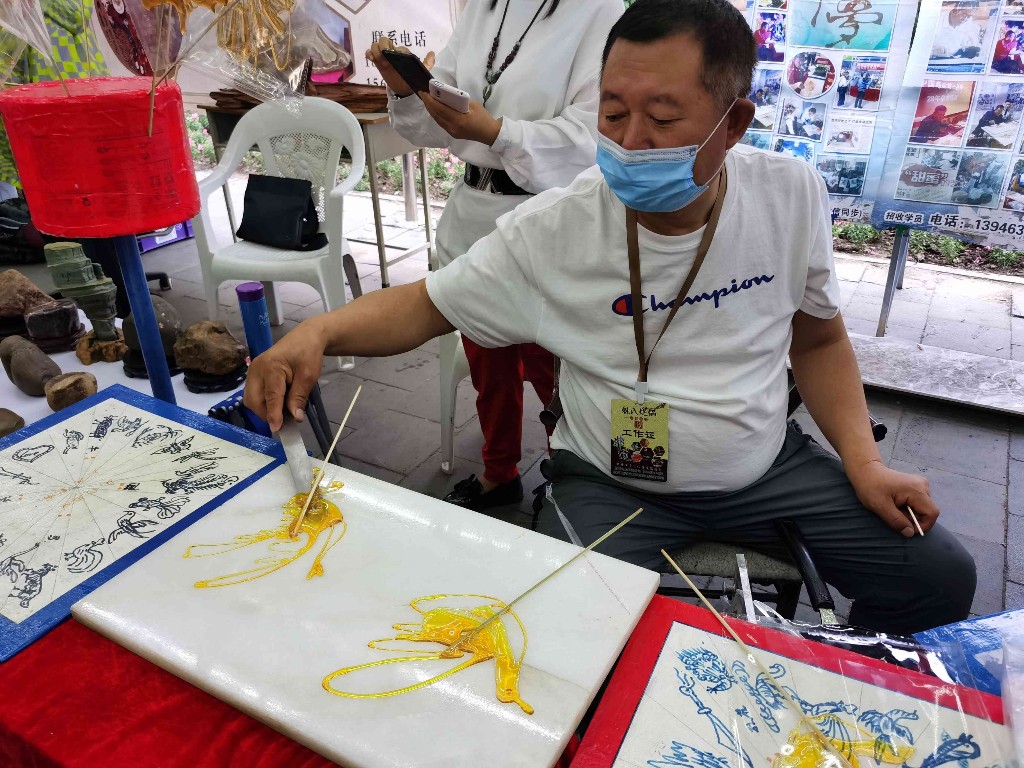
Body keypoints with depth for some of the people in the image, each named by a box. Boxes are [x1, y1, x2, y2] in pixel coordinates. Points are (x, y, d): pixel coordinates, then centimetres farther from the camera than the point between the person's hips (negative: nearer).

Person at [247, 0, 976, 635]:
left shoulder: (793, 195, -9)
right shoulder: (553, 230, -17)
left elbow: (819, 340, 5)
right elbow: (426, 306, -8)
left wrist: (863, 461, -5)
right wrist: (319, 332, -26)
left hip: (769, 463, 4)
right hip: (612, 484, -3)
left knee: (940, 575, 1)